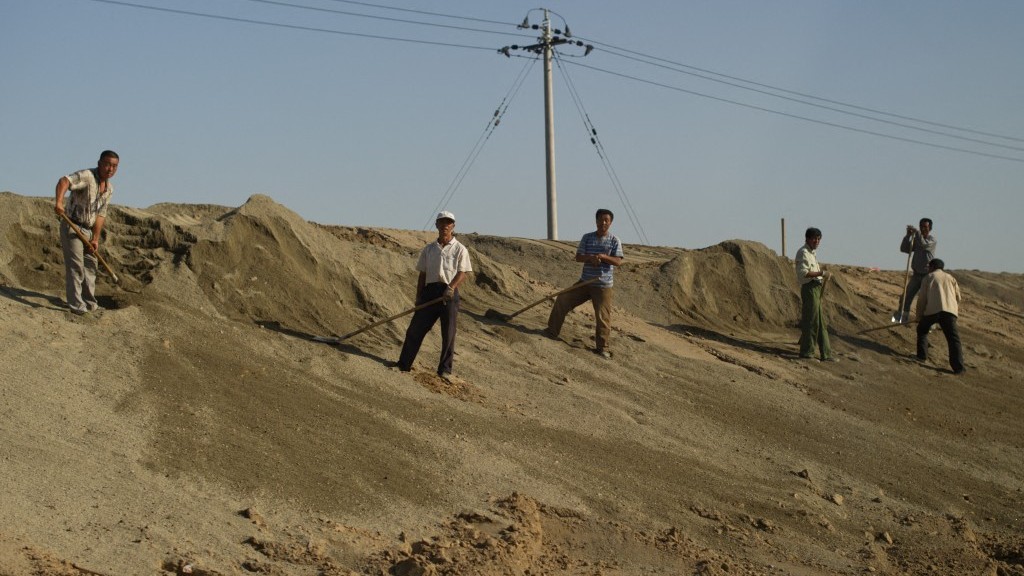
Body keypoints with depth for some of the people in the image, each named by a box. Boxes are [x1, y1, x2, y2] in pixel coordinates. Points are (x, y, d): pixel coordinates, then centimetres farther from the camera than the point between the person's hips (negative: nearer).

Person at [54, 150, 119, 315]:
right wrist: (59, 202, -54)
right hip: (72, 227, -8)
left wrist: (96, 239, -1)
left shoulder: (109, 189, 5)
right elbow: (64, 181, -36)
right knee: (76, 266, -12)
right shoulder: (86, 176, -19)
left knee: (90, 265, 15)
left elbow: (100, 215, 5)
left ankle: (90, 304, 27)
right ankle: (76, 305, -11)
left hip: (88, 230, 8)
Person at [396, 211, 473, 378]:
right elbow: (422, 274, 15)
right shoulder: (428, 249, 14)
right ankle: (404, 364, 8)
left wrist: (451, 287, -21)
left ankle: (445, 369, 8)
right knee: (416, 328, 0)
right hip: (429, 291, 3)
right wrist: (418, 297, 8)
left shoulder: (460, 249, 3)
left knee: (448, 333, -1)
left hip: (449, 293, -3)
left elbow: (462, 273, -4)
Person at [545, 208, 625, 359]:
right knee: (562, 300, 0)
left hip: (603, 286, -3)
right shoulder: (587, 238, 5)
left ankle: (602, 347, 6)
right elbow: (578, 257, 0)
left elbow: (618, 261, -10)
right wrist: (590, 258, -20)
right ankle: (552, 331, 13)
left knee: (603, 317, -6)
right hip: (585, 282, 3)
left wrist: (603, 256, -24)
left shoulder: (614, 241, -2)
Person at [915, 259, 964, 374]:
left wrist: (919, 314, 19)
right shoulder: (950, 278, 26)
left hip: (932, 310, -1)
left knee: (922, 330, 25)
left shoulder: (928, 278, 18)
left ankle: (922, 355, 21)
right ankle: (958, 366, -16)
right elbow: (958, 297, 21)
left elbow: (922, 298, 10)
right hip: (949, 310, 1)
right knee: (953, 339, -4)